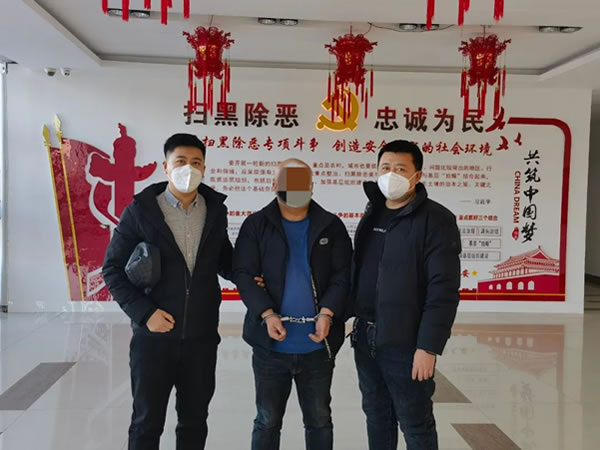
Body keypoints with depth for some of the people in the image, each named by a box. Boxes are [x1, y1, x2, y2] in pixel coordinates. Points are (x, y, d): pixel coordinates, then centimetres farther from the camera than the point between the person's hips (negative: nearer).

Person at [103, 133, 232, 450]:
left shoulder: (216, 209, 3)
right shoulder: (140, 211, -6)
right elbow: (113, 269, -4)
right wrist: (144, 312, -15)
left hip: (201, 336, 3)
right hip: (154, 336, -2)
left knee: (195, 420, 15)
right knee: (147, 422, 11)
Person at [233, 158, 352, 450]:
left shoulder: (331, 226, 4)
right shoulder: (256, 224, 1)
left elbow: (343, 275, -1)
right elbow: (243, 273, -5)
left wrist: (327, 312, -16)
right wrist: (266, 314, -18)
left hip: (317, 345, 1)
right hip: (271, 344, -1)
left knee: (319, 420, 16)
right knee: (267, 421, 13)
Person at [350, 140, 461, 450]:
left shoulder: (435, 220, -12)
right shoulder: (372, 215, 11)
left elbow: (443, 290, -17)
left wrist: (429, 346, -20)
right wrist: (356, 323, 11)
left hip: (406, 343, -6)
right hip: (365, 338, 7)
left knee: (415, 424, 6)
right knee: (377, 417, 19)